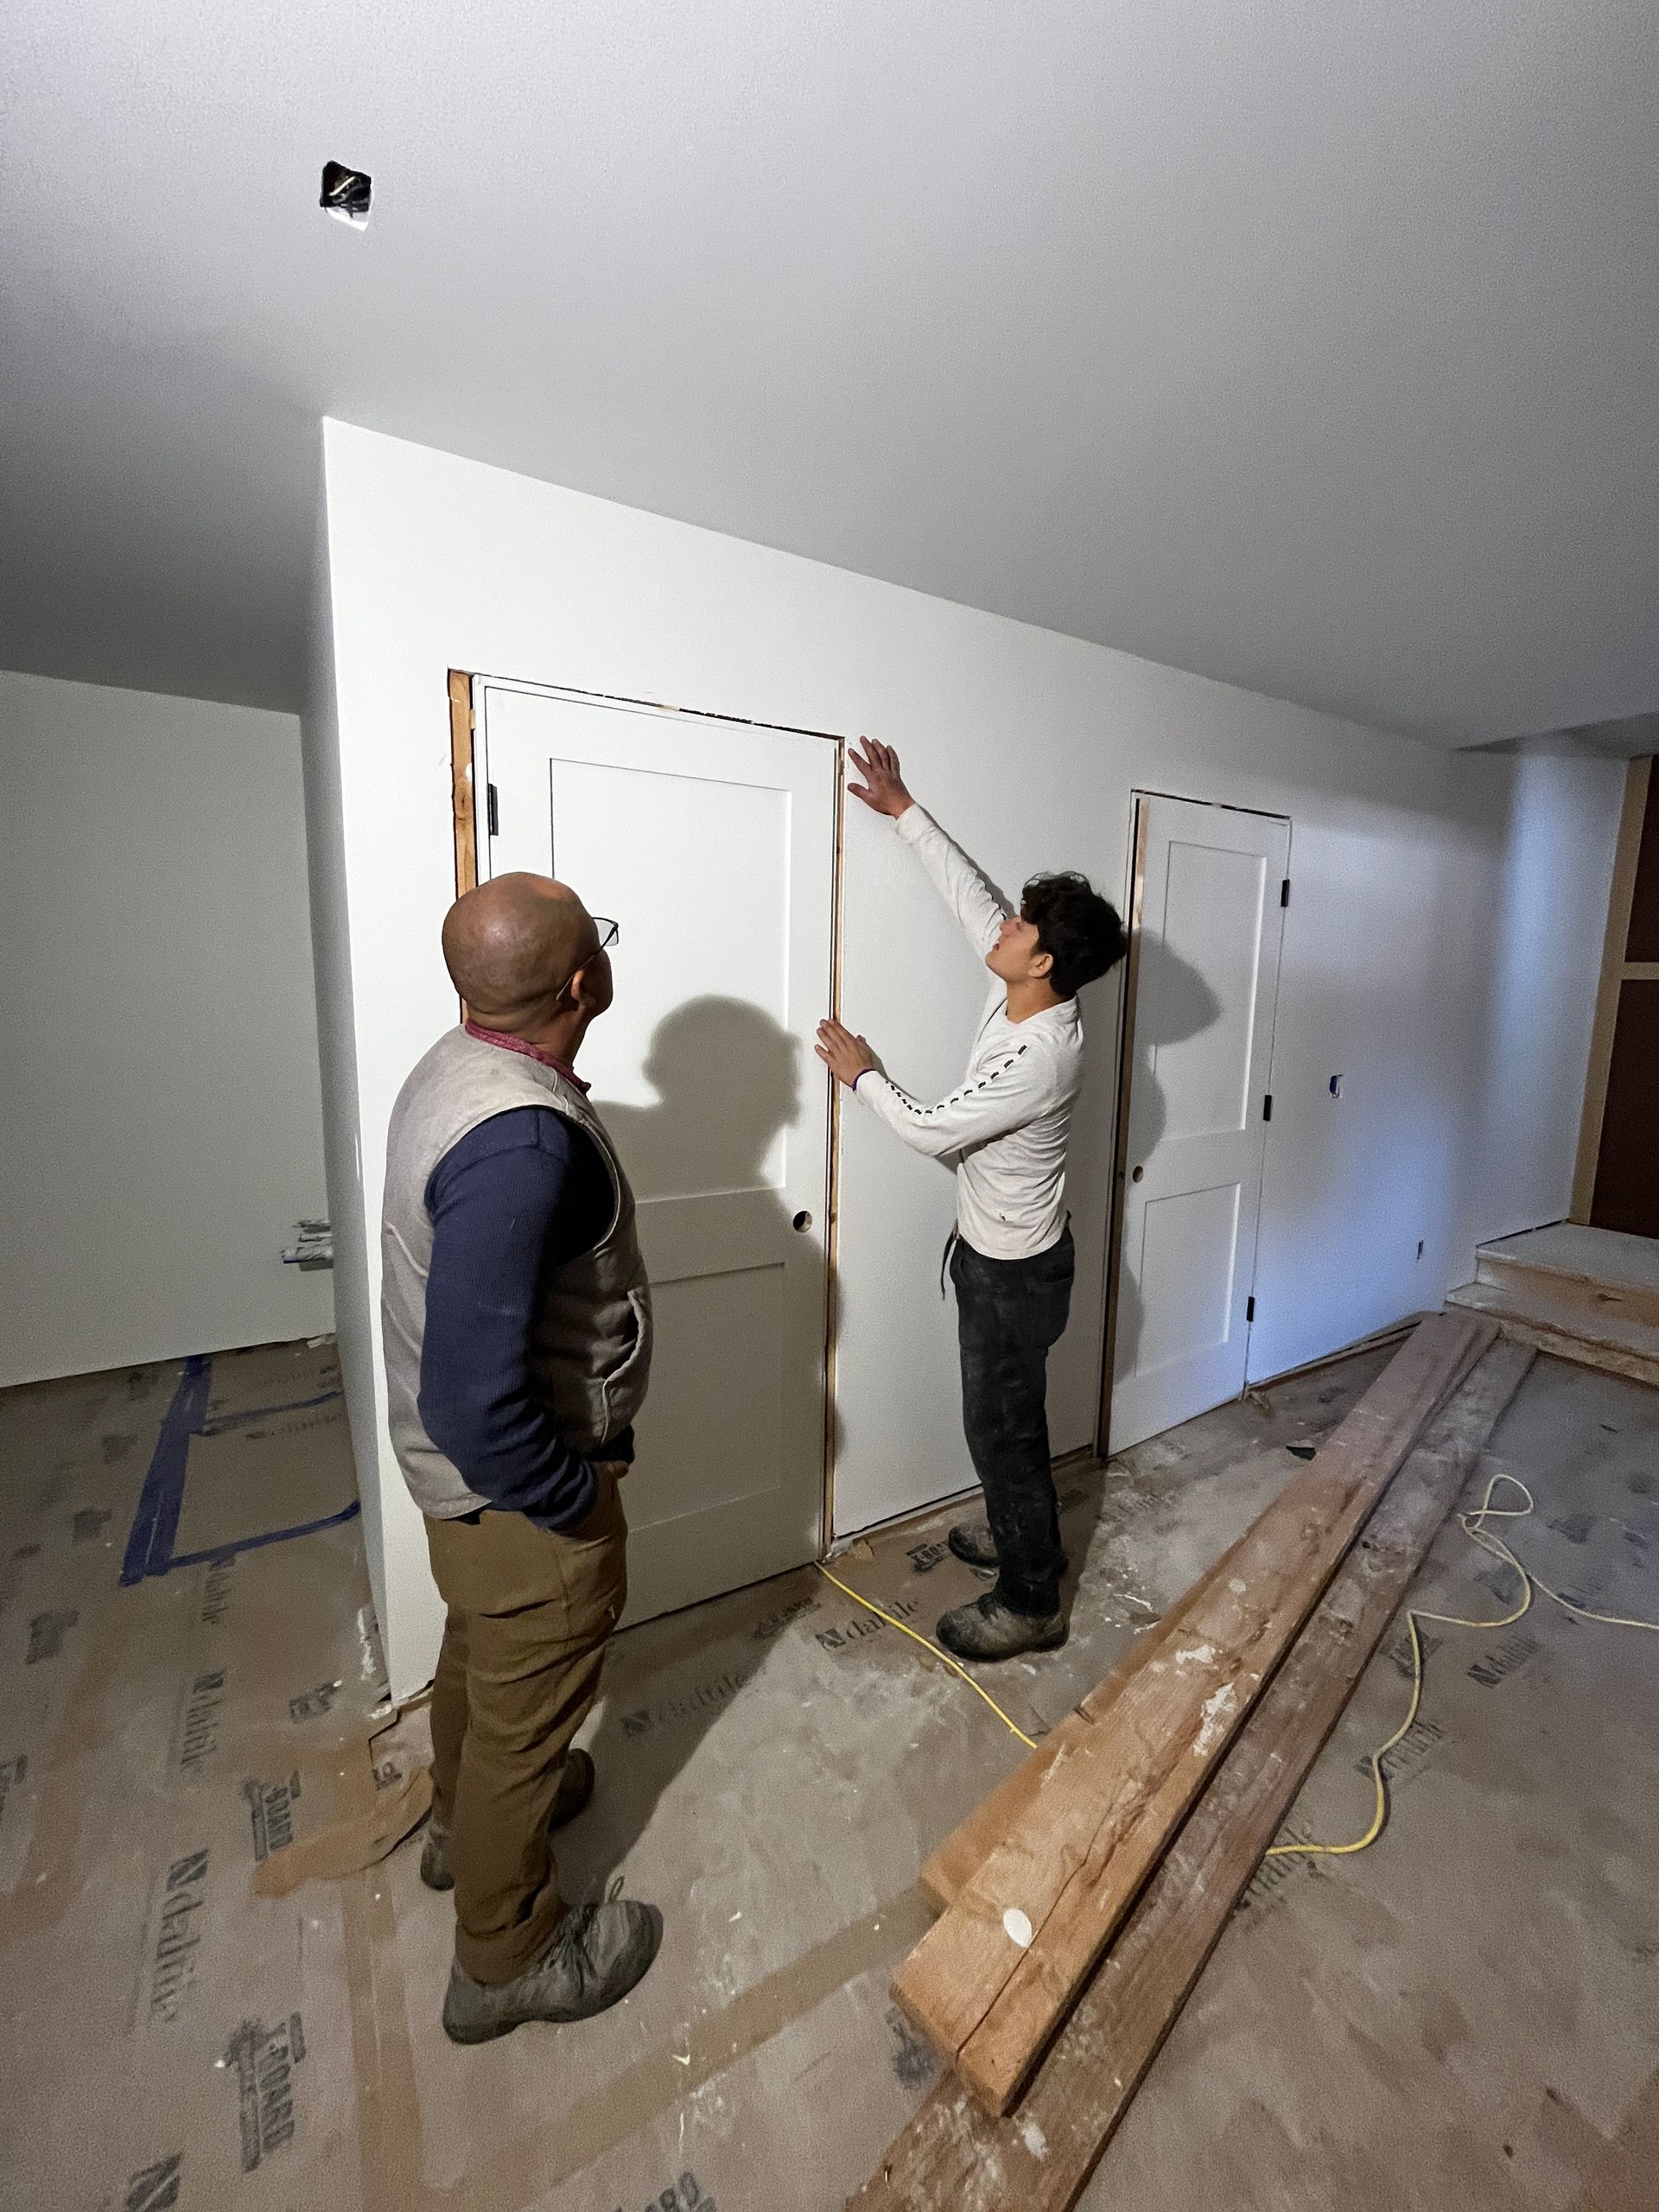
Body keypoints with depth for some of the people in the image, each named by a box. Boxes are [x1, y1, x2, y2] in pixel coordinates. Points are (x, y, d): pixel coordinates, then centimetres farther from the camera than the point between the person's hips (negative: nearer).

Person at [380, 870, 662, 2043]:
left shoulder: (462, 1065, -3)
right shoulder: (522, 1138, -35)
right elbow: (474, 1399, -34)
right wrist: (574, 1496, -17)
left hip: (465, 1464, 9)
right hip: (519, 1488, -9)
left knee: (481, 1650, 32)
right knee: (528, 1708, 17)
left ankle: (468, 1818, 61)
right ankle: (507, 1957, 44)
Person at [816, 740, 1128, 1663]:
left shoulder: (1042, 1057, -31)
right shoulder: (1022, 995, -6)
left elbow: (934, 1131, -23)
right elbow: (970, 890, 4)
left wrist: (864, 1073, -8)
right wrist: (905, 809, 7)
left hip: (1017, 1271, -9)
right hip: (996, 1249, 9)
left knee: (1002, 1426, 7)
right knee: (1007, 1414, 25)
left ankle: (1032, 1603, 27)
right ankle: (1022, 1532, 48)